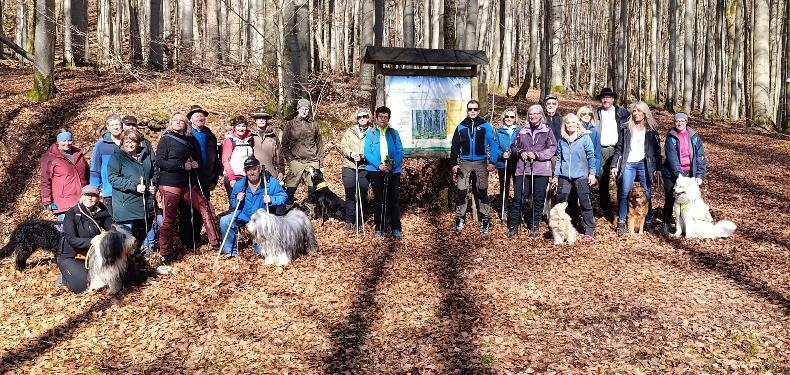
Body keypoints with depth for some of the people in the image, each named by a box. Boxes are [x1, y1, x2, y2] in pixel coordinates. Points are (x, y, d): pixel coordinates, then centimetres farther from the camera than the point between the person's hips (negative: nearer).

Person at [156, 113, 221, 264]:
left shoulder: (191, 140, 13)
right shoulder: (166, 139, -2)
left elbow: (199, 159, 22)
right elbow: (159, 161, -12)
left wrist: (196, 164, -3)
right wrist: (183, 166, -18)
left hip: (189, 184, 5)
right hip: (170, 185, -5)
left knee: (206, 208, 2)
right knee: (169, 219, 0)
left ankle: (215, 242, 12)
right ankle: (166, 253, 12)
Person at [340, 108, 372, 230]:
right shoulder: (350, 131, 12)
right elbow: (343, 146, 5)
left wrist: (362, 156, -18)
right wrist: (351, 153, -14)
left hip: (365, 168, -2)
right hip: (349, 166, 2)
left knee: (362, 194, 2)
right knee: (349, 193, 5)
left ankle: (359, 221, 12)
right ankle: (349, 220, 14)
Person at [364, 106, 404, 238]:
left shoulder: (394, 133, 9)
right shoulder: (370, 133, 6)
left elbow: (400, 151, 3)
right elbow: (368, 153, -1)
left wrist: (392, 164, -14)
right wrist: (379, 165, -15)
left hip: (393, 171, 1)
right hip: (376, 170, -1)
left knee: (394, 199, 1)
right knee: (378, 199, 5)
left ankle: (396, 228, 7)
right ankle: (379, 228, 12)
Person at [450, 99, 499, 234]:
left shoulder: (485, 126, -1)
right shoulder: (461, 127, 6)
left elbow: (493, 144, -5)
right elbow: (455, 146, 9)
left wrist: (492, 162, -12)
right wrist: (454, 164, 3)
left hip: (481, 163, -1)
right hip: (465, 162, 2)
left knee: (482, 192, 6)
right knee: (461, 191, -2)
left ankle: (485, 220, 12)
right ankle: (459, 219, 9)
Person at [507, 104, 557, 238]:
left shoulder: (547, 131, 5)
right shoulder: (522, 130, 12)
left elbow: (552, 148, -3)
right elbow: (514, 146, 16)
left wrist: (537, 155, -12)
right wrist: (521, 152, -4)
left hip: (541, 169, -1)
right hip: (523, 169, 1)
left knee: (539, 199, 4)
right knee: (519, 198, -3)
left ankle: (534, 226, 18)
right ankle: (513, 226, 7)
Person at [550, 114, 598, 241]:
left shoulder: (585, 138, -1)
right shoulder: (562, 141, 9)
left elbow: (591, 157, -1)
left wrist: (592, 173, -5)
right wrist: (555, 175, 13)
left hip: (581, 175, -3)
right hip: (564, 176, 3)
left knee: (585, 203, 0)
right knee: (560, 201, 2)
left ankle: (589, 230, 9)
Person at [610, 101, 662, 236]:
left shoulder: (651, 130, 6)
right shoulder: (625, 128, 6)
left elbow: (657, 150, 7)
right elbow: (619, 148, 6)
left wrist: (658, 168, 1)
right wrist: (614, 165, 0)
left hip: (644, 164, 0)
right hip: (628, 164, 0)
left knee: (646, 194, 3)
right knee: (625, 193, -4)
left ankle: (648, 222, 13)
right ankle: (621, 222, 2)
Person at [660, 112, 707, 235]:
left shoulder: (694, 136, 3)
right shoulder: (671, 137, -4)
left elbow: (700, 156, 1)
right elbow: (672, 157, -12)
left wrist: (700, 174, -8)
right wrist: (678, 174, -21)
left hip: (689, 172, 2)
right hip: (672, 173, -2)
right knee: (670, 198, -3)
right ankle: (665, 223, 10)